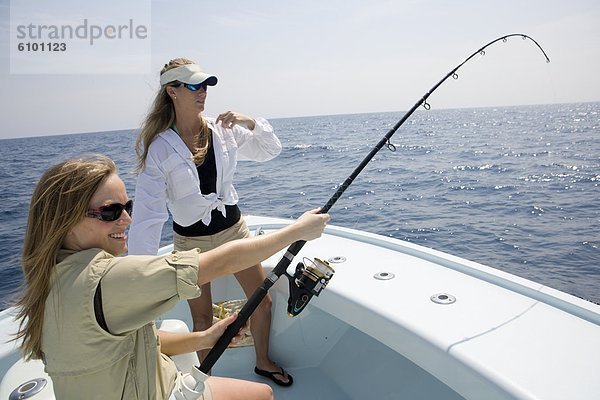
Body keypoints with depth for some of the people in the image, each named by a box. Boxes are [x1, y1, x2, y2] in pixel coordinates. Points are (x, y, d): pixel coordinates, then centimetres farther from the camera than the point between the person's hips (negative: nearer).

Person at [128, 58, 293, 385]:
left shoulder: (222, 130, -5)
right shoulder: (157, 147, -16)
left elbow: (270, 151, 5)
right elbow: (148, 212, -20)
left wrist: (250, 122, -15)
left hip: (233, 227, 4)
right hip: (192, 239, -3)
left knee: (262, 300, 13)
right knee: (202, 317, 12)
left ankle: (263, 362, 41)